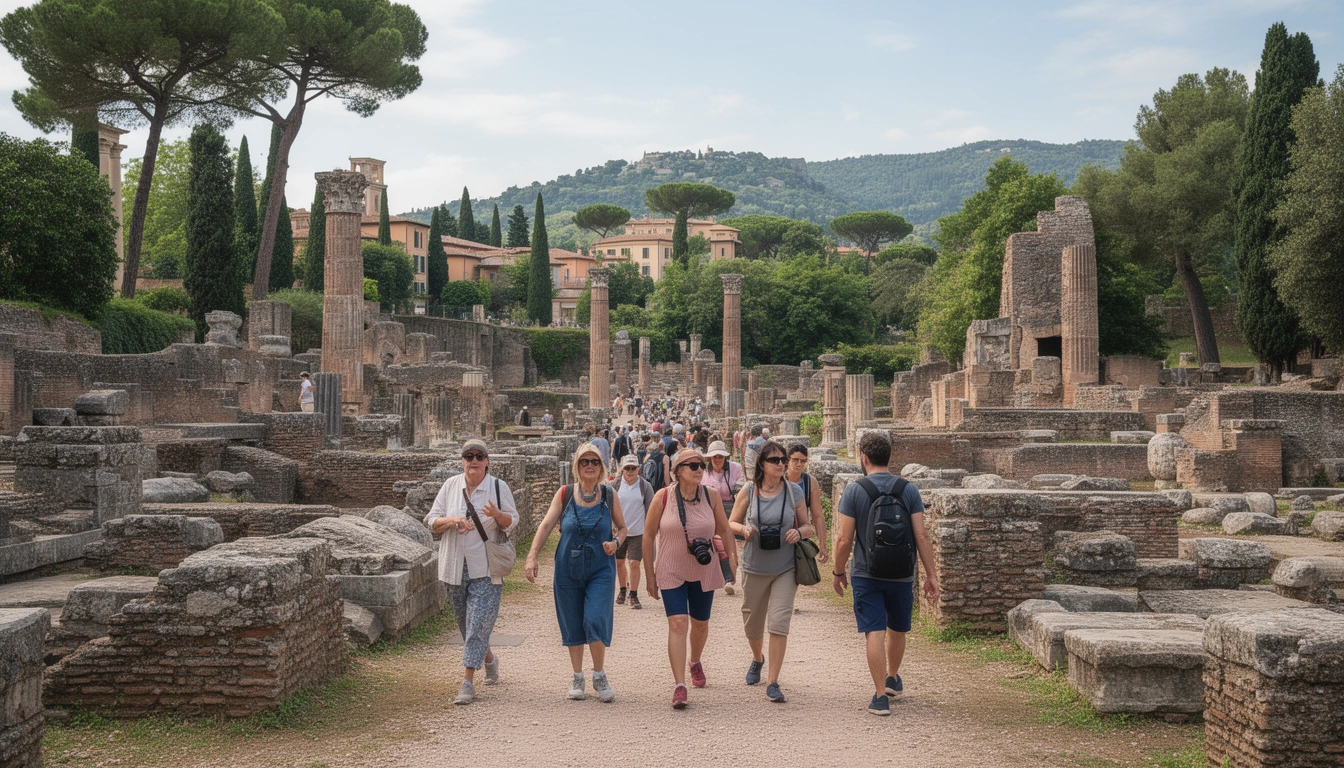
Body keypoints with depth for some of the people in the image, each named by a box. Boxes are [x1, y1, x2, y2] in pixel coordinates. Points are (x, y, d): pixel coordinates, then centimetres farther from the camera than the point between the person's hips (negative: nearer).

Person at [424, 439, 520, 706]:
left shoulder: (499, 487, -1)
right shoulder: (451, 486, 5)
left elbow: (512, 522, 2)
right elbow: (432, 521, 5)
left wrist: (497, 515, -20)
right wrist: (453, 520, -15)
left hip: (486, 567, -3)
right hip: (455, 566, 4)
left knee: (478, 623, -11)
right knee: (465, 621, 14)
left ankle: (468, 682, -9)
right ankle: (489, 659, 39)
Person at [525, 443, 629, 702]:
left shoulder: (609, 496, 1)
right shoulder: (565, 494, -2)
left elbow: (622, 528, 12)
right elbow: (546, 526, -5)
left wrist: (616, 542, -10)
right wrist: (532, 557, -15)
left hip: (601, 570, -1)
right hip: (568, 570, 1)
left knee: (595, 621, -12)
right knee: (572, 626, 8)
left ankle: (600, 676, 9)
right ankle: (577, 678, 25)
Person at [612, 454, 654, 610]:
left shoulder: (645, 486, -3)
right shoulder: (616, 485, -1)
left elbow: (650, 510, 4)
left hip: (637, 532, -2)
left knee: (634, 563, -6)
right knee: (619, 562, 13)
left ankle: (634, 596, 6)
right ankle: (622, 590, 33)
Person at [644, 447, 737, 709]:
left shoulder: (712, 496, -6)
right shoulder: (663, 497, -11)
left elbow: (725, 531, 7)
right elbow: (648, 536, -3)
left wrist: (733, 559, 3)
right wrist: (649, 575, -2)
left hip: (704, 572, 2)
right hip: (671, 572, -2)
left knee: (700, 625, 15)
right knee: (677, 624, -15)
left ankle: (695, 662, 46)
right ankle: (679, 686, -14)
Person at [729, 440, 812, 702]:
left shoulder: (793, 491, -1)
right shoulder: (748, 491, -2)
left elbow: (808, 526, 8)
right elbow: (732, 523, 6)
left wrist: (799, 532, -15)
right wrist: (744, 528, -15)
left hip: (785, 568, -1)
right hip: (754, 567, 1)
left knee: (779, 622, -12)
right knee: (752, 623, 14)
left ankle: (773, 683, -4)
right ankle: (757, 659, 47)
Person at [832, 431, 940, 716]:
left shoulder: (854, 491, -8)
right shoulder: (909, 490, -2)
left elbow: (844, 540, -10)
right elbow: (921, 536, -6)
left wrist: (839, 572, 4)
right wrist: (931, 575, 0)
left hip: (866, 575, -3)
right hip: (901, 575, 3)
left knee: (874, 633, -1)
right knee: (897, 629, 21)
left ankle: (881, 696, -3)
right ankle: (893, 679, 40)